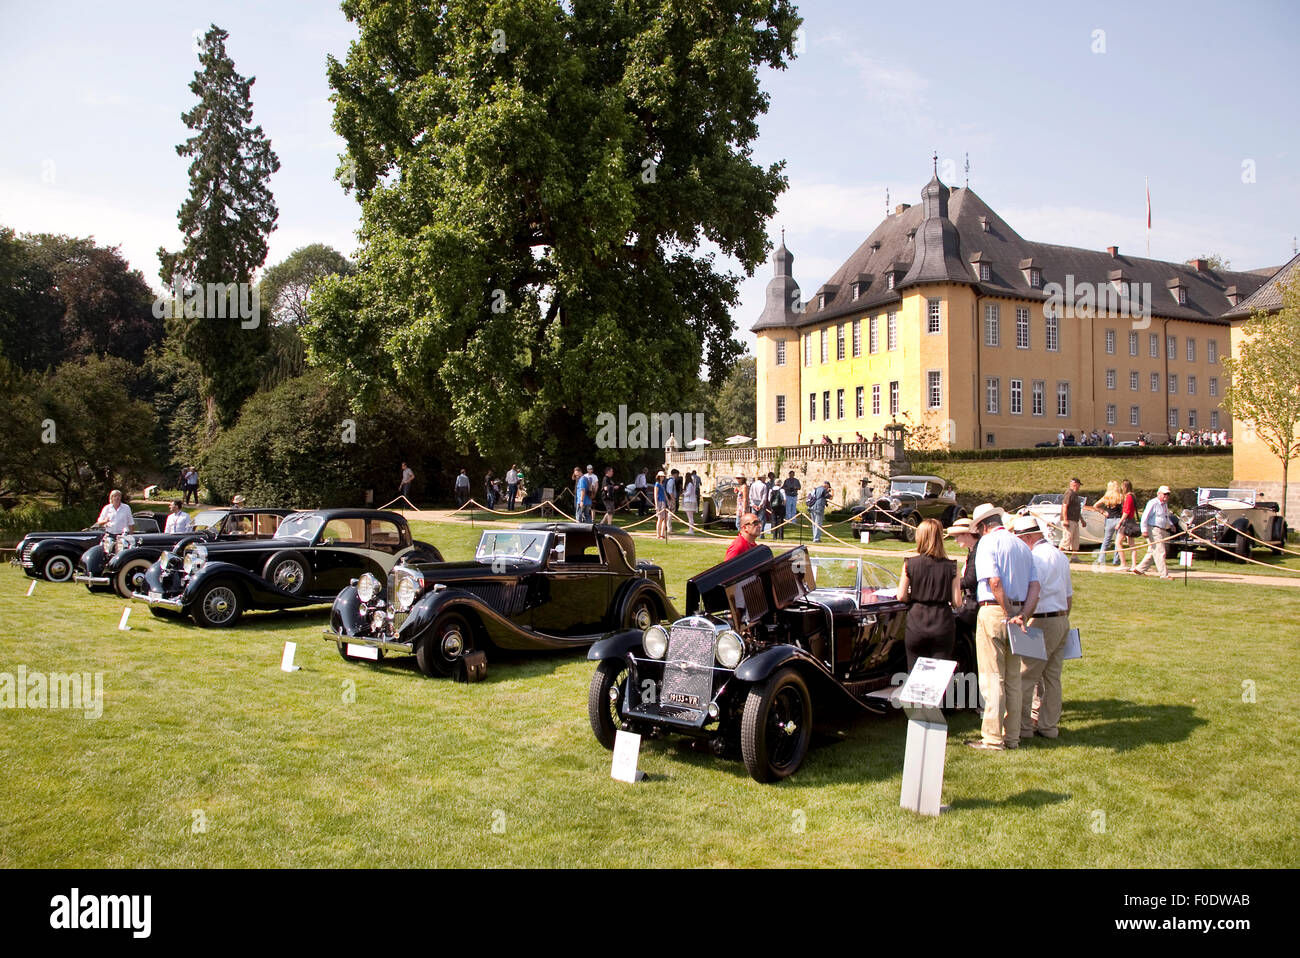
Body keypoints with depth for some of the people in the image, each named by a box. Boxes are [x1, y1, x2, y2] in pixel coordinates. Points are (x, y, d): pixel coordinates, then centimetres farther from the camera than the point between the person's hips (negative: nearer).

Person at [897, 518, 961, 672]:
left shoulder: (910, 563, -6)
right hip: (943, 624, 0)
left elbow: (901, 596, -4)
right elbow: (957, 602, -5)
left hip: (916, 625, 0)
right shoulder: (950, 566, -5)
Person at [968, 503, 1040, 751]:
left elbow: (994, 581, -19)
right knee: (1013, 678, 12)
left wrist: (1010, 614, -13)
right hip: (1017, 612, 7)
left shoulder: (988, 541, -7)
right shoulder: (1022, 546, 15)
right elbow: (1034, 586, 6)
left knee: (992, 678, -2)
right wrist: (1022, 615, -4)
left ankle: (992, 738, 1)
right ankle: (1012, 737, 17)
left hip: (994, 612, -7)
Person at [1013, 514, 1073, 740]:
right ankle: (1048, 725, 17)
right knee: (1052, 676, 12)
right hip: (1062, 620, 10)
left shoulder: (1036, 556, -13)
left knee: (1025, 676, -4)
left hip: (1042, 622, -9)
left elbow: (1033, 593, -21)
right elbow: (1069, 595, 21)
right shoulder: (1060, 556, 16)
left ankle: (1023, 726, -2)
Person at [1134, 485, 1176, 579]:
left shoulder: (1165, 504, 19)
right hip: (1154, 531, -10)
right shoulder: (1153, 503, -11)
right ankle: (1164, 574, -9)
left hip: (1162, 531, 10)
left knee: (1152, 553, 12)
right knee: (1160, 553, -10)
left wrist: (1170, 524, 18)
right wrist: (1144, 530, -24)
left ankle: (1139, 569, 20)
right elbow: (1145, 517, -17)